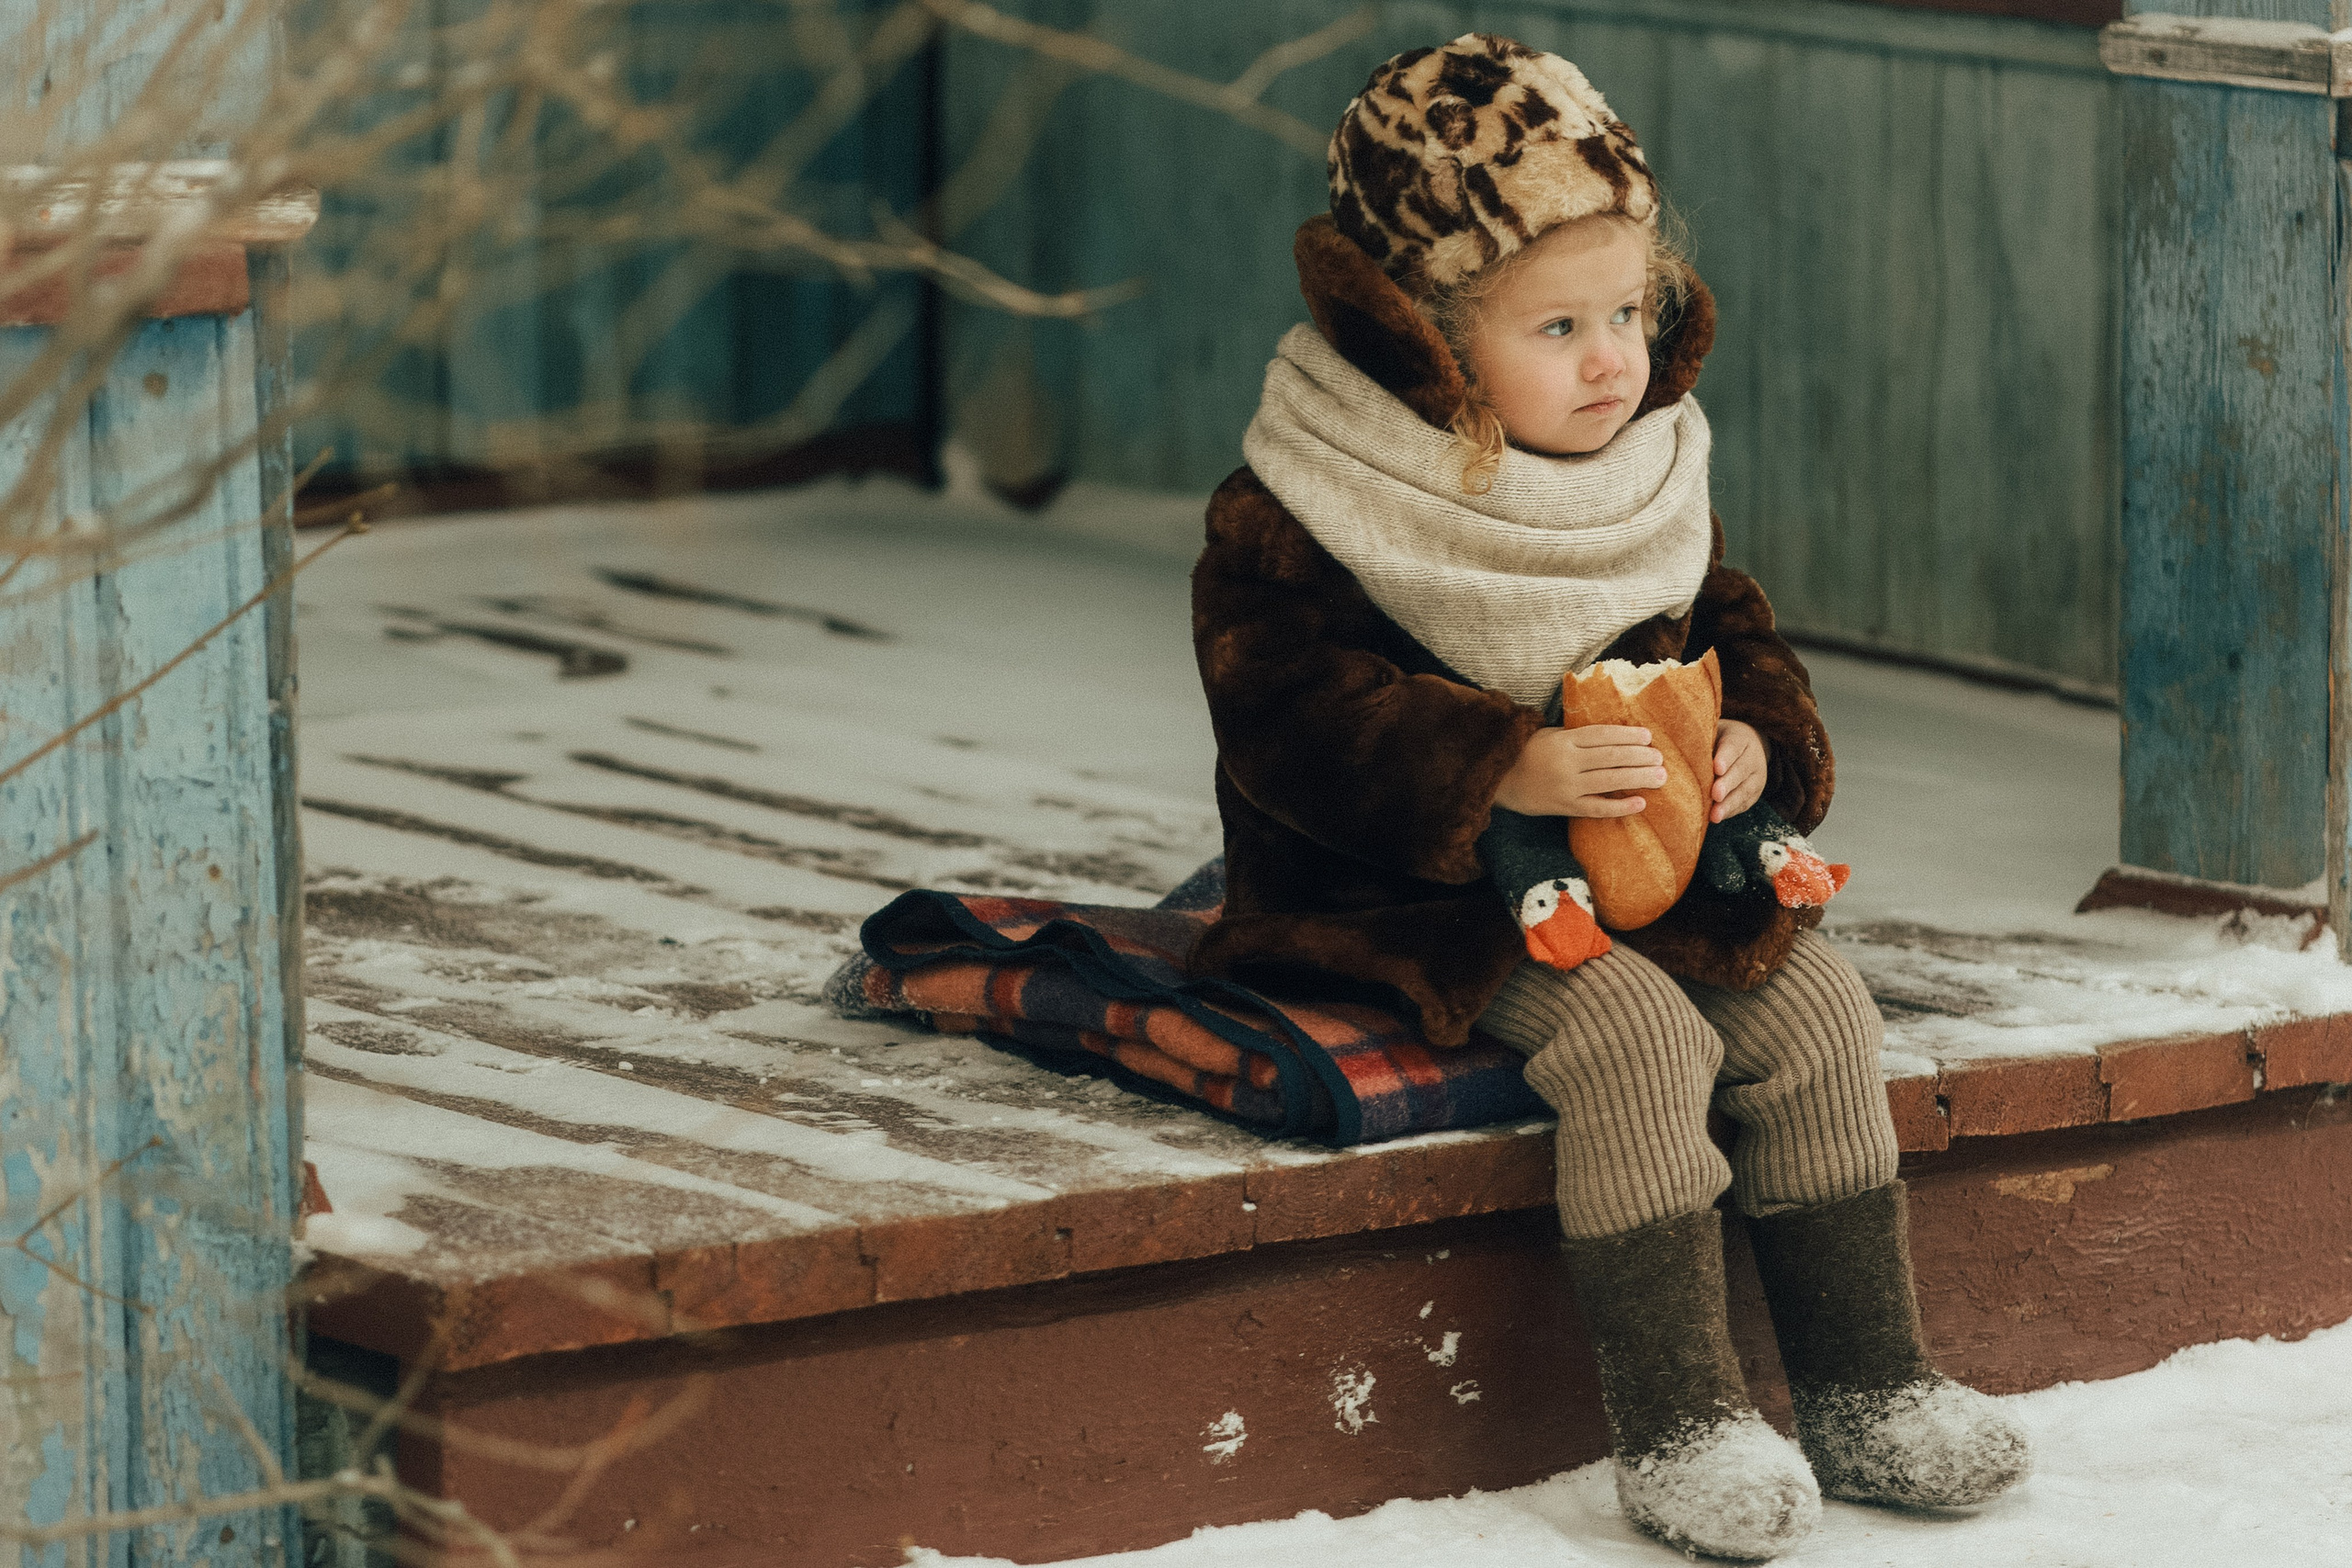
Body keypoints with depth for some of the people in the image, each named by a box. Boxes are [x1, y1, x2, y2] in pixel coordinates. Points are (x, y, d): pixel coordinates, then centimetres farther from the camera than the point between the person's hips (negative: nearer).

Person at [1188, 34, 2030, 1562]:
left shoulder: (1646, 481, 8)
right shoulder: (1300, 517, -15)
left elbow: (1732, 632, 17)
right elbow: (1296, 717, -22)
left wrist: (1758, 743, -7)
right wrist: (1506, 770, -31)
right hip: (1417, 898, -7)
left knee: (1816, 1010, -9)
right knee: (1634, 1036, -29)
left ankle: (1869, 1392, 0)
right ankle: (1677, 1425, -24)